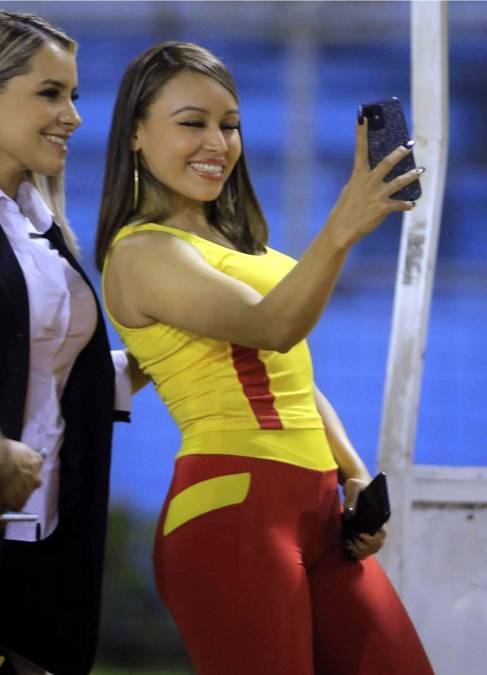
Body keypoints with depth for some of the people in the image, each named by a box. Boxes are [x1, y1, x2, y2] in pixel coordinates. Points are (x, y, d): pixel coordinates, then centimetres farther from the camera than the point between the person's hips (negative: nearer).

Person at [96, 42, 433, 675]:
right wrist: (340, 231, -38)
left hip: (315, 508, 8)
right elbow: (271, 327, -23)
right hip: (233, 510, -8)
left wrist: (356, 477, 10)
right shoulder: (142, 253, -8)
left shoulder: (233, 242, 20)